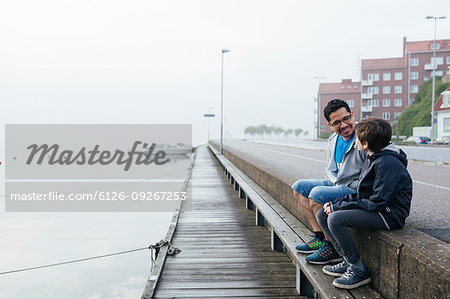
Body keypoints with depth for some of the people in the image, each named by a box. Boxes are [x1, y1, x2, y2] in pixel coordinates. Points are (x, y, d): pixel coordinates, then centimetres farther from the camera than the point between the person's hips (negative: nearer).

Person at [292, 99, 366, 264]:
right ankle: (320, 237, 2)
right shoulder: (333, 140, 7)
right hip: (337, 184, 9)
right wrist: (336, 182, -4)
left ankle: (333, 247, -14)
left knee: (317, 194, -28)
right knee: (299, 187, 6)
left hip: (357, 190, -9)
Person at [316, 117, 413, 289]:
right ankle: (348, 262, 6)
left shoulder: (388, 163, -21)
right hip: (373, 207, 10)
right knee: (322, 214, 2)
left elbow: (377, 202, -24)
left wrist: (338, 207, -18)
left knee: (335, 219, -27)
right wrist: (336, 204, 1)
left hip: (389, 214, -10)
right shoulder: (372, 158, 10)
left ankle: (359, 270, -11)